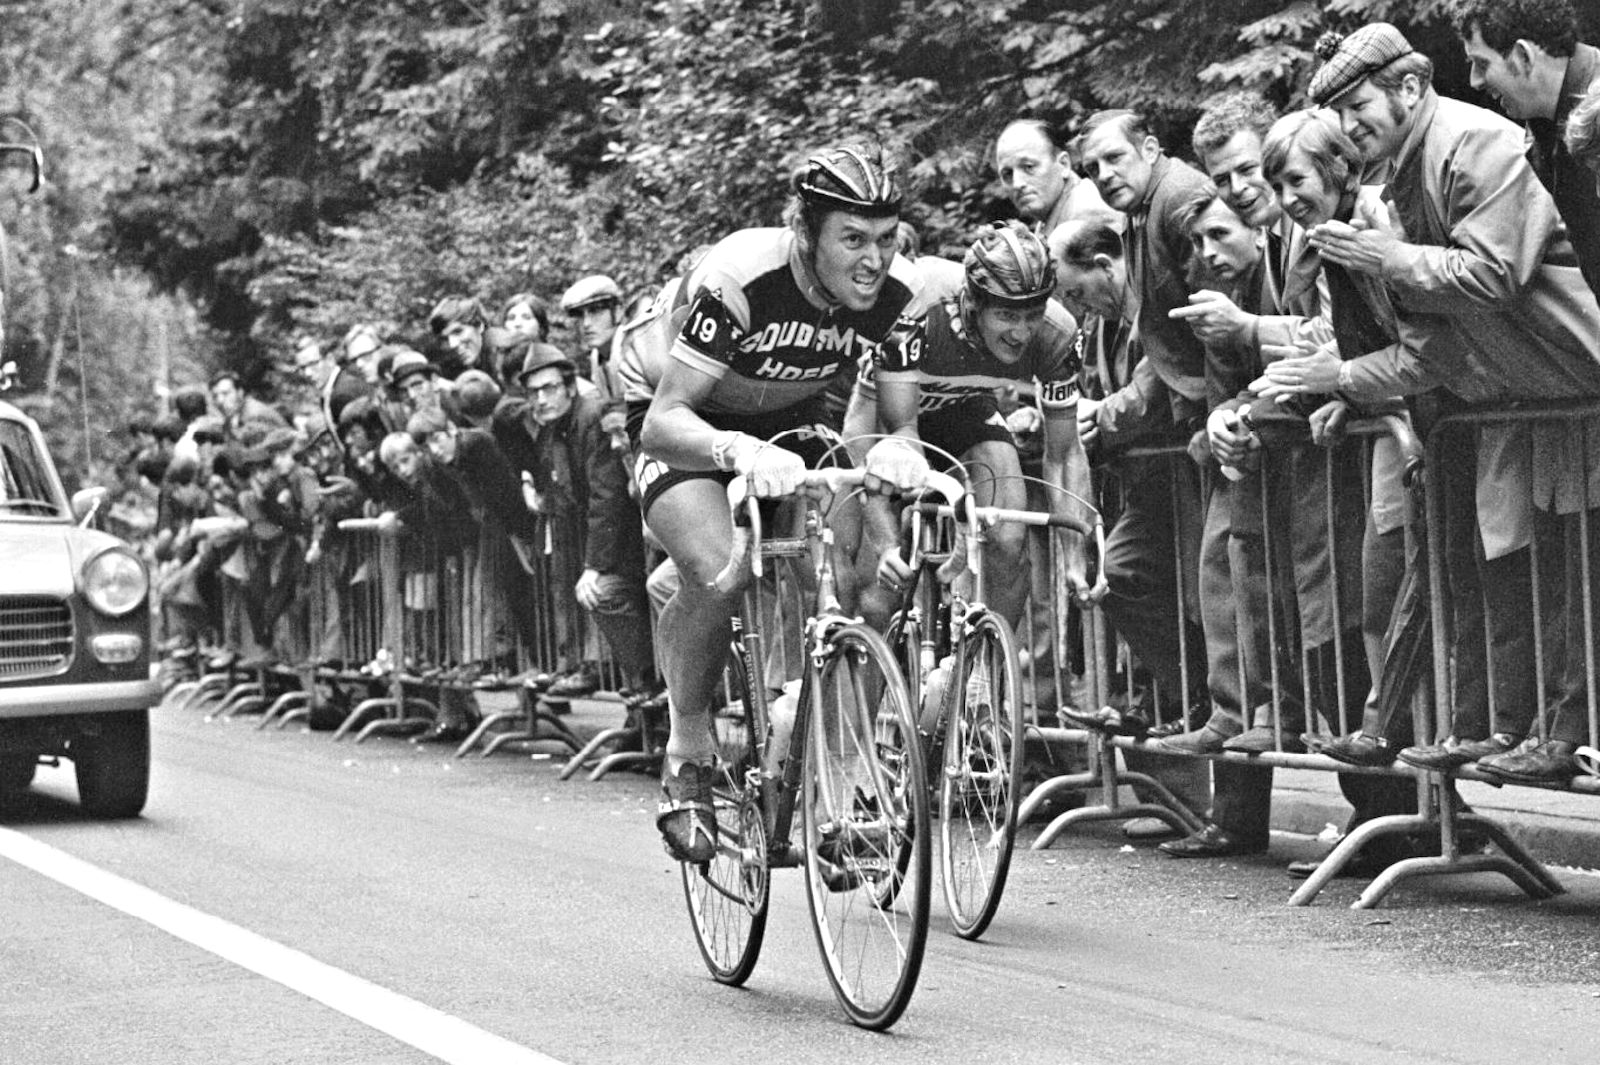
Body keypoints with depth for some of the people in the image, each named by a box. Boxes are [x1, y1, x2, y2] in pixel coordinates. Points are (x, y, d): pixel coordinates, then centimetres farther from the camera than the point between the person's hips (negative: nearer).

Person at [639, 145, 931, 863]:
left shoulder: (895, 296, -21)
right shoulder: (738, 278, -34)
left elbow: (902, 419, -16)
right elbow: (663, 420, -37)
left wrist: (898, 450, -42)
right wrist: (742, 452, -58)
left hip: (791, 432, 5)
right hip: (694, 433, -4)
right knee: (717, 573, -33)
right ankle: (687, 755, -12)